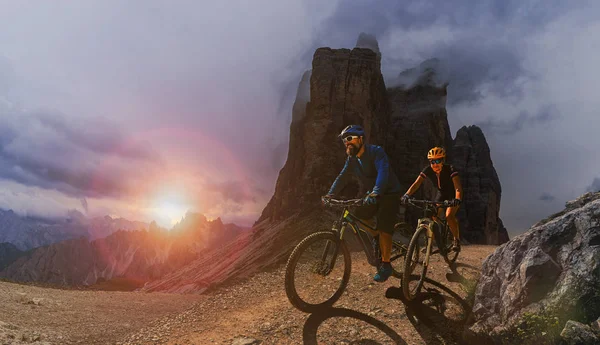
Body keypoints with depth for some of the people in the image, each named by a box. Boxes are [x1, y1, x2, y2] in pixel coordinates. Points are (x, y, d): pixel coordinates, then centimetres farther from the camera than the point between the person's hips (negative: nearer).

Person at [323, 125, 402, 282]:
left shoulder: (376, 151, -23)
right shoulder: (352, 159, -1)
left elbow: (383, 172, -37)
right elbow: (343, 176, -3)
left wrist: (375, 192, -52)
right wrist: (331, 194, -17)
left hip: (389, 194, -7)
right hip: (372, 195, 7)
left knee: (383, 227, -17)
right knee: (357, 215, -5)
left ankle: (386, 265, -5)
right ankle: (376, 237, 19)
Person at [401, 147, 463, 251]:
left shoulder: (450, 170, -30)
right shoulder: (428, 170, -19)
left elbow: (458, 188, -39)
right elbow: (416, 184, -25)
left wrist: (457, 199, -59)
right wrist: (407, 195, -41)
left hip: (453, 195, -4)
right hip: (441, 194, 4)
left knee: (449, 216, -26)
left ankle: (457, 240, -4)